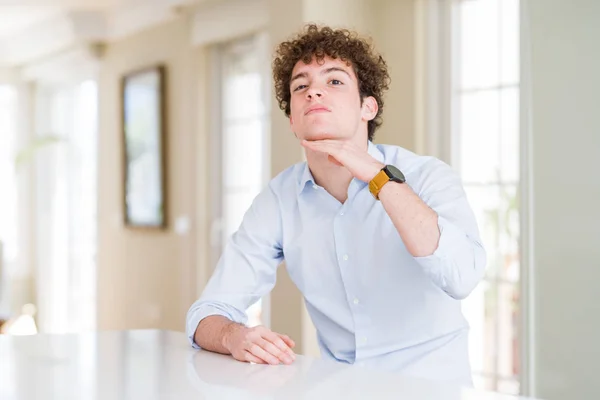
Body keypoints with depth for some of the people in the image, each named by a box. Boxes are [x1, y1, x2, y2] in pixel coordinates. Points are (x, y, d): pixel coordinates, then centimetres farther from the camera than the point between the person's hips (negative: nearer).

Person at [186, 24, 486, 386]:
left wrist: (378, 175, -26)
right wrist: (235, 337, -26)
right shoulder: (279, 199, -2)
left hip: (432, 388, -3)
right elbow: (209, 313, -3)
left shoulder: (428, 177, -10)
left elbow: (461, 277, -28)